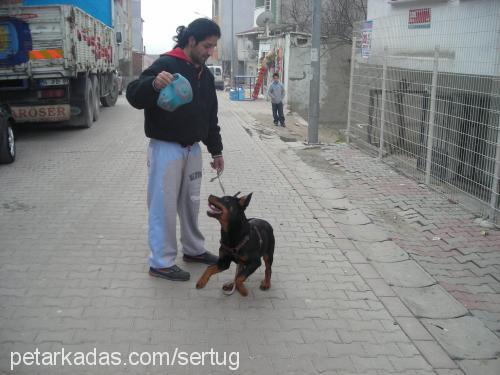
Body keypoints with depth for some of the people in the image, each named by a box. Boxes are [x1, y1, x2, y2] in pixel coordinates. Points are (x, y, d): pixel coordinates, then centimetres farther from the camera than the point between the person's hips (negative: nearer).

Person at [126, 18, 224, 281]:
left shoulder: (205, 75, 11)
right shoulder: (166, 65, -13)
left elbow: (210, 116, 18)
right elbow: (133, 96, -21)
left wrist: (216, 150, 17)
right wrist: (153, 83, -42)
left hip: (192, 148, 8)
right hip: (166, 148, -7)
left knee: (191, 201, 17)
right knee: (164, 205, -1)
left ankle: (194, 249, 32)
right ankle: (161, 262, 9)